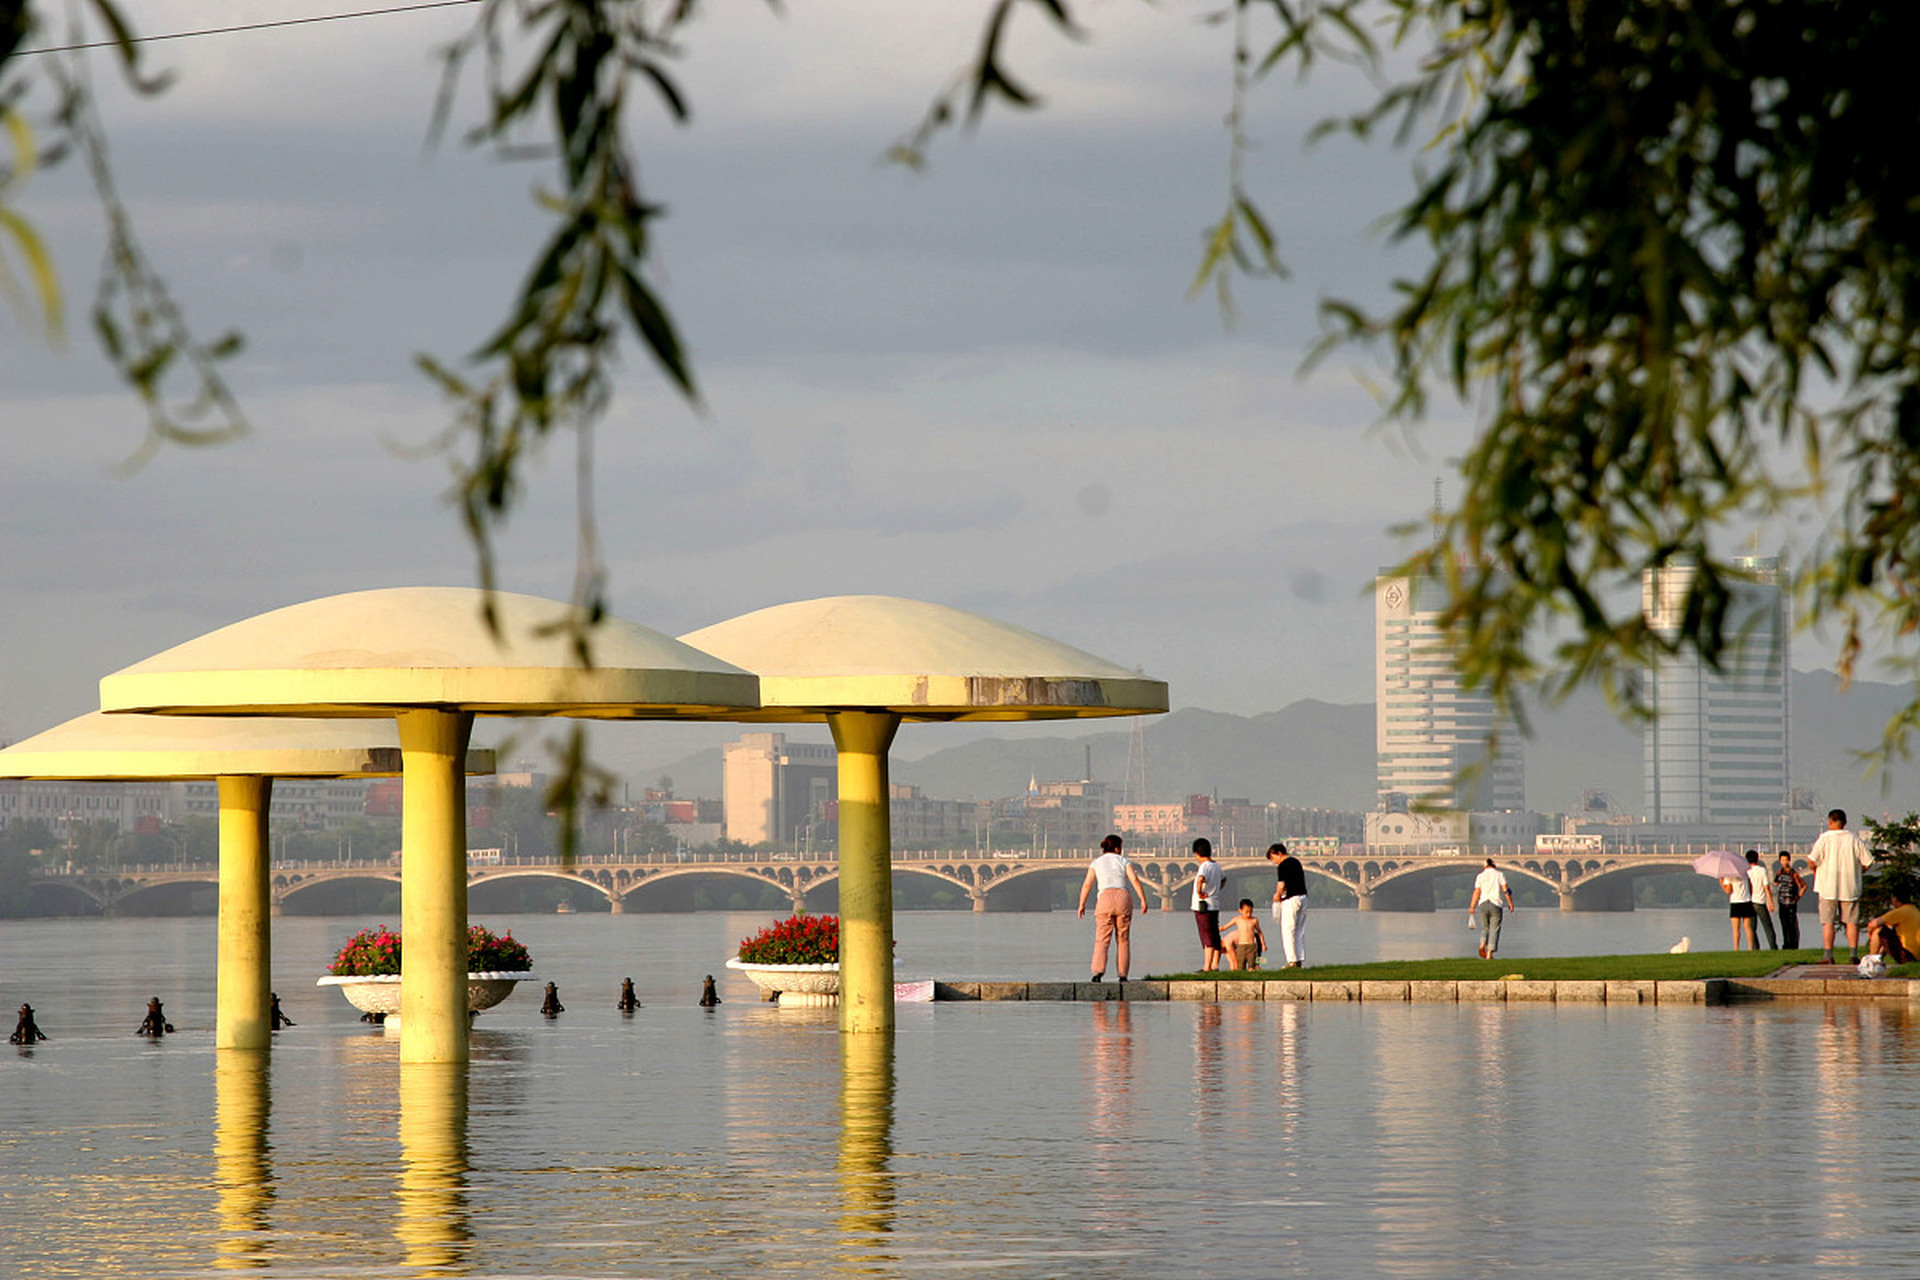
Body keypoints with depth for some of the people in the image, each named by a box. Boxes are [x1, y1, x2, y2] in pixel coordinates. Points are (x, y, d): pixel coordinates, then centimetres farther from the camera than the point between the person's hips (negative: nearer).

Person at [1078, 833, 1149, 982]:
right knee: (1123, 940, 10)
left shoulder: (1096, 863, 11)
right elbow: (1134, 879, -2)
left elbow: (1087, 884, 3)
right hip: (1123, 899, 1)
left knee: (1102, 940, -2)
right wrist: (1143, 900, -3)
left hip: (1105, 900, -1)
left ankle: (1098, 972, -20)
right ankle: (1122, 975, 6)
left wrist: (1082, 905, 8)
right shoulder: (1123, 861, 11)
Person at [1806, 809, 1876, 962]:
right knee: (1852, 921, 7)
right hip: (1850, 887, 2)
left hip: (1828, 887, -2)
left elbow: (1812, 860, -15)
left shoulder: (1824, 839, -7)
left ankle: (1828, 955, -1)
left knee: (1828, 922, 3)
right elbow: (1868, 862, 0)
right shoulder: (1854, 840, -1)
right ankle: (1853, 953, 2)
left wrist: (1815, 870, 6)